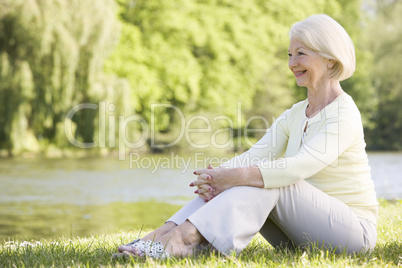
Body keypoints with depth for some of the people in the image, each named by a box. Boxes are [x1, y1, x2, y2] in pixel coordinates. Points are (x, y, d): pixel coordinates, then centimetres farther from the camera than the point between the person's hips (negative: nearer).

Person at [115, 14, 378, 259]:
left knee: (267, 179, -28)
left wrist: (234, 176, -37)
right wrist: (214, 176, -24)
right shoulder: (293, 116, 10)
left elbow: (301, 166, -30)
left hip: (354, 232, -6)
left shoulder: (344, 114, -14)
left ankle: (187, 236, -41)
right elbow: (254, 156, -5)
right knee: (257, 175, -16)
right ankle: (166, 233, -31)